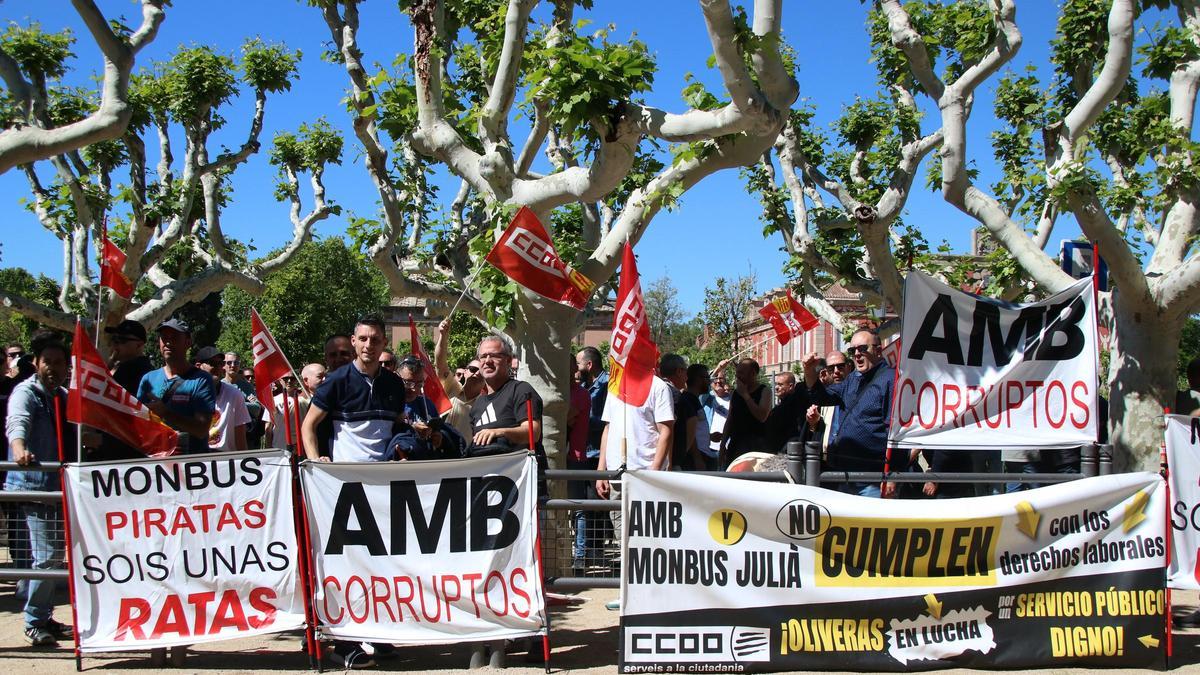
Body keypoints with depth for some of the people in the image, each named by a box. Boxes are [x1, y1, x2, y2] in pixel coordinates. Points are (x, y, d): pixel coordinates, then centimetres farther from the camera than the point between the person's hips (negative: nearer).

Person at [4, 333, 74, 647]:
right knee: (46, 555, -11)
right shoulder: (26, 392, -9)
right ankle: (34, 622, 1)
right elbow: (17, 422, -29)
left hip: (59, 485, 9)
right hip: (34, 484, -8)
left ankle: (45, 618, 25)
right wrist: (19, 449, -48)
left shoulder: (64, 397, 17)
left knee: (56, 554, 14)